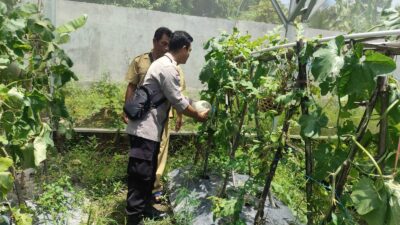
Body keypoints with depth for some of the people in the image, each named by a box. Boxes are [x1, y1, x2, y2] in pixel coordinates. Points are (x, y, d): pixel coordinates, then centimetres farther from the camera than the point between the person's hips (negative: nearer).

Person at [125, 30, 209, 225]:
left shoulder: (164, 63, 15)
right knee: (140, 174, -4)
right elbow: (178, 101, -17)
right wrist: (198, 116, -3)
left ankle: (144, 208, 32)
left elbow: (173, 98, 19)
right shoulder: (168, 68, -18)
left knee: (149, 172, 19)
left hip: (150, 127, 11)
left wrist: (192, 110, 16)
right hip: (145, 128, -11)